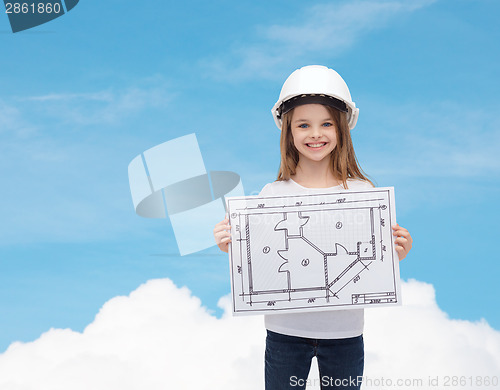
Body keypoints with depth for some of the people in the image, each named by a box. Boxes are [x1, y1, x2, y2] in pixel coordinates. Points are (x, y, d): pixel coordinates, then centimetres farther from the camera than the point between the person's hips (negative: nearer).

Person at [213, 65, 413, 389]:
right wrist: (230, 247, -17)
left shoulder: (363, 192, -4)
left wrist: (395, 255, -19)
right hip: (284, 333, 0)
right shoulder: (272, 195, -4)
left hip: (344, 334, 0)